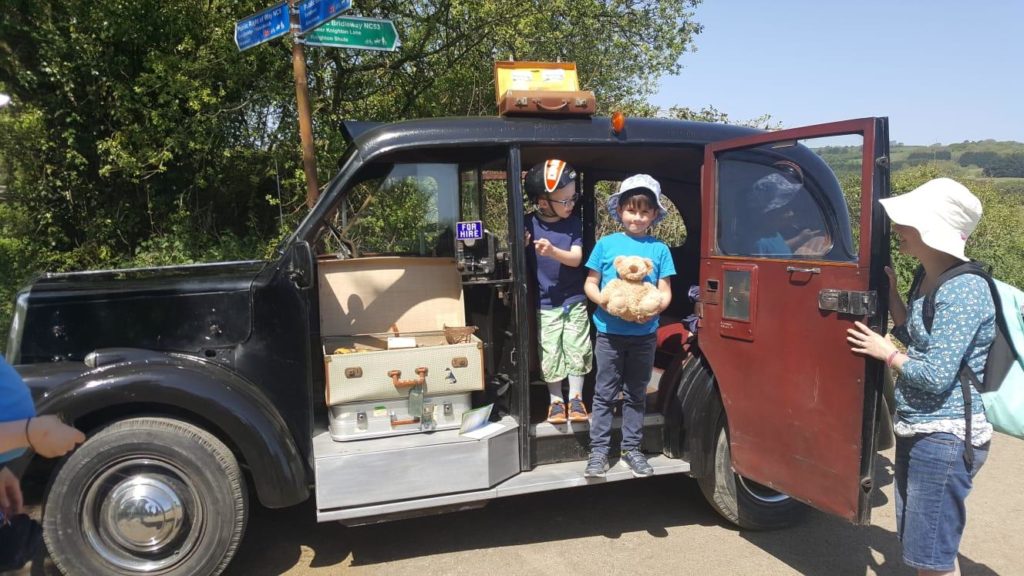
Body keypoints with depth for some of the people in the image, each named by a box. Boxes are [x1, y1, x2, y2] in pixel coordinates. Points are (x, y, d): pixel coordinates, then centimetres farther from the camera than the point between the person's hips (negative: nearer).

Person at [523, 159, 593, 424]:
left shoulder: (573, 223, -5)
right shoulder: (528, 224, -9)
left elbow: (576, 258, -13)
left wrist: (553, 251, -31)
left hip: (574, 300, 1)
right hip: (546, 303, -1)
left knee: (577, 349, 6)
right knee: (551, 354, 5)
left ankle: (576, 398, 23)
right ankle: (556, 400, 22)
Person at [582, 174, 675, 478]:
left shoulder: (659, 249, 3)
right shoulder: (605, 244, 0)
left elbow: (665, 292, 3)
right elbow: (590, 284, 4)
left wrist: (653, 310, -18)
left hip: (644, 333, 1)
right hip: (610, 331, -1)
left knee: (636, 394, 13)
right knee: (605, 393, 5)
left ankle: (631, 448, 25)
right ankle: (599, 450, 14)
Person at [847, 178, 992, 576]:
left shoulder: (964, 289, -22)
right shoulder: (929, 278, 5)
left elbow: (936, 376, -25)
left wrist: (886, 352, -9)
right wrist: (891, 293, 3)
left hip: (946, 439, -9)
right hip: (917, 432, 9)